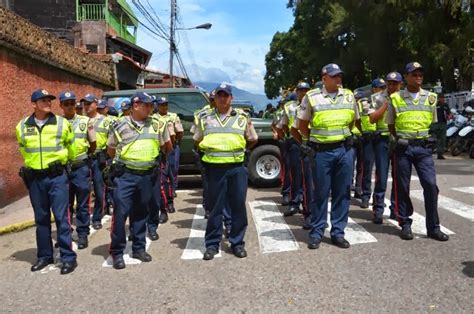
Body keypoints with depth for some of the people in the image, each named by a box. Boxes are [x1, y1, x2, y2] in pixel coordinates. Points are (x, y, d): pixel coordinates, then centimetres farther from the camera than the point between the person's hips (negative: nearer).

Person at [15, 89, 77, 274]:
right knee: (41, 218, 11)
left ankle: (68, 257, 2)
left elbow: (70, 148, 14)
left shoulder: (62, 123, -2)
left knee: (61, 217, -4)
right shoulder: (22, 126, 3)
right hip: (34, 178, 3)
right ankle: (44, 255, 22)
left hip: (57, 176, -2)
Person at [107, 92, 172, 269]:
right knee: (120, 213, -5)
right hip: (125, 175, -3)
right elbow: (110, 151, 10)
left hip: (146, 176, 3)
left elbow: (167, 147, 18)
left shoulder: (157, 125, 4)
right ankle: (117, 252, 6)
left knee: (141, 213, 12)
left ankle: (139, 248, 25)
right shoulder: (120, 126, -3)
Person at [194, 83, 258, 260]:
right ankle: (212, 244, 16)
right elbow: (197, 141, 19)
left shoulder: (242, 117, 8)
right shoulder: (205, 119, 10)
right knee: (215, 207, 5)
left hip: (237, 167, 0)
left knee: (238, 206, 4)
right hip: (214, 168, 0)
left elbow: (252, 140, 15)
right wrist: (210, 150, 9)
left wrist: (239, 149, 8)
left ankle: (237, 242, 17)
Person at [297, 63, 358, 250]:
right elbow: (302, 126, 4)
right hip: (322, 151, -3)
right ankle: (316, 233, 15)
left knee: (342, 193, 7)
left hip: (344, 150, 4)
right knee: (320, 193, 3)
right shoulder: (311, 97, -3)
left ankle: (338, 232, 18)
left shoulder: (349, 96, 8)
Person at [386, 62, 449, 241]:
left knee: (431, 185, -4)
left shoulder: (431, 97, 7)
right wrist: (402, 140, 8)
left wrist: (422, 138, 13)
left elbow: (433, 123, 17)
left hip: (423, 147, 2)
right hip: (403, 148, -1)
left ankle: (433, 227, 7)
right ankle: (405, 225, 16)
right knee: (402, 187, 3)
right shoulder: (395, 98, 1)